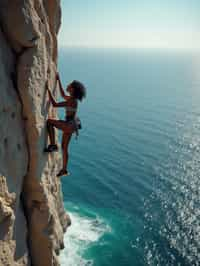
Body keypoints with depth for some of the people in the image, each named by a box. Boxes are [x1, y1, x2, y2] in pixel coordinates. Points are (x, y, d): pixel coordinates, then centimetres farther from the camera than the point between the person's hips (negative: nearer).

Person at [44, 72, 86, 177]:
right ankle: (64, 170, 28)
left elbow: (54, 104, -25)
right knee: (64, 147, 17)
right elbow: (63, 95, 27)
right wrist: (58, 81, 25)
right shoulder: (71, 98, 6)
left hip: (69, 125, -10)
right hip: (69, 125, 10)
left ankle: (52, 145, -10)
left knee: (49, 122, -14)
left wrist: (48, 90, -20)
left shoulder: (72, 101, -22)